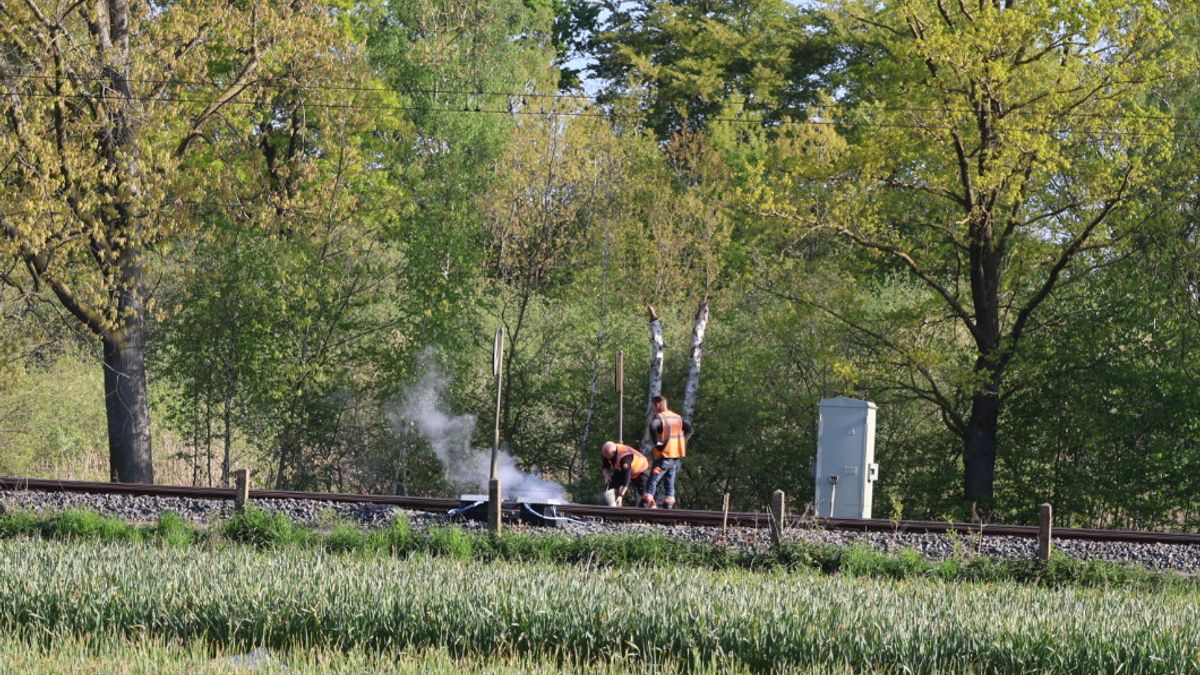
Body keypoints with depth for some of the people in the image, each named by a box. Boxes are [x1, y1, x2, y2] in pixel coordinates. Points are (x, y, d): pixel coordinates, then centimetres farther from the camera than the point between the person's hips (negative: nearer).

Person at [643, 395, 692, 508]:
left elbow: (653, 426, -32)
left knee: (652, 482, -4)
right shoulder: (677, 418, 12)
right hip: (677, 456, 7)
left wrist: (656, 442, -23)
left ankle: (647, 503, -13)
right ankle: (668, 507, 11)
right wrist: (683, 442, 12)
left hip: (664, 456, -7)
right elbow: (689, 429, 17)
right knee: (670, 483, 12)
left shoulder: (659, 417, -10)